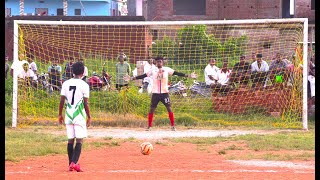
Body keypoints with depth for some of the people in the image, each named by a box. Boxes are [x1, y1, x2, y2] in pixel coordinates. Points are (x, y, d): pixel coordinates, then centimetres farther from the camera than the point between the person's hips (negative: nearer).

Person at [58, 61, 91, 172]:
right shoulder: (84, 85, -8)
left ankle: (71, 164, 14)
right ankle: (74, 162, -18)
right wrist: (89, 117, 0)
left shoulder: (66, 83, 4)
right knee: (79, 140, -3)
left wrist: (60, 115, 14)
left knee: (70, 140, 11)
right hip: (80, 116, -4)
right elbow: (85, 103, -8)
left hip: (68, 116, 4)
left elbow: (62, 100, 4)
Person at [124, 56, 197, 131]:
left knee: (169, 108, -3)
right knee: (151, 109, 0)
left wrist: (188, 75, -8)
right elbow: (143, 76, 1)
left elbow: (176, 73, -2)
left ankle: (173, 126, 5)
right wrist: (132, 78, -5)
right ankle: (149, 126, 9)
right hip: (155, 93, 1)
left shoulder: (167, 69, 1)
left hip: (164, 93, -1)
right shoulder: (153, 70, 2)